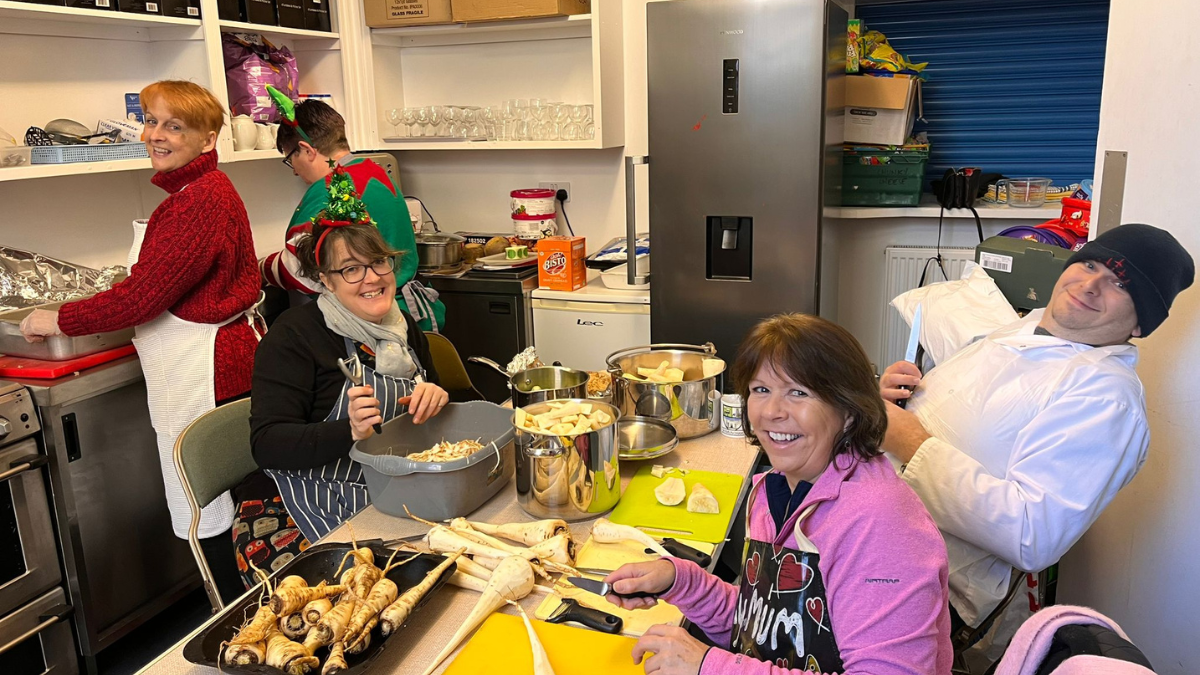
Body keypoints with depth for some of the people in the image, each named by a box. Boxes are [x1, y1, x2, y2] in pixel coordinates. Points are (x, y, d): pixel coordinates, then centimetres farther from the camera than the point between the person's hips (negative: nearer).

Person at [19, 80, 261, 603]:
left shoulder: (200, 200, -20)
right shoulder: (201, 190, 13)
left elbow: (142, 295, -19)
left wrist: (59, 320, -7)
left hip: (204, 369, -11)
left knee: (207, 516, 2)